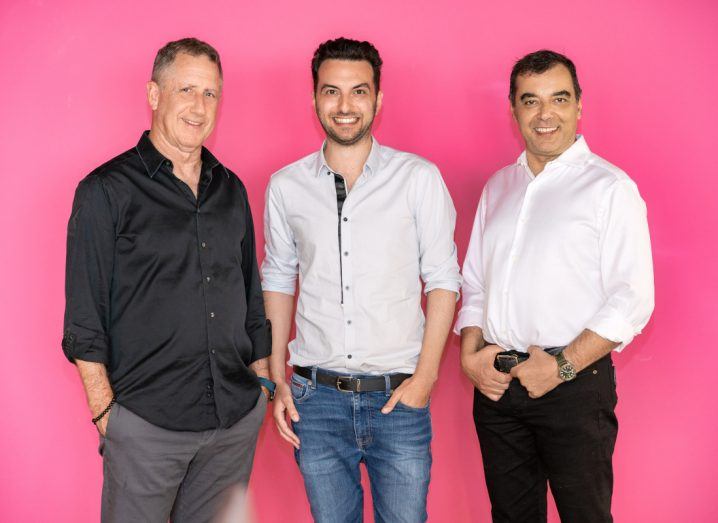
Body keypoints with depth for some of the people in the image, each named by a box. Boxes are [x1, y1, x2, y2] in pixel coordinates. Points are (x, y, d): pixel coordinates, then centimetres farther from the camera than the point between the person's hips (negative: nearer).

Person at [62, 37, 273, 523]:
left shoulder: (231, 190, 11)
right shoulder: (106, 191, -5)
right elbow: (85, 321, -6)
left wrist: (264, 385, 12)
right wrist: (105, 411, -9)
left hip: (238, 419, 5)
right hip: (145, 423, -4)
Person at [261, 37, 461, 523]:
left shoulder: (420, 177, -4)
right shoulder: (286, 186, 3)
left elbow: (442, 278, -1)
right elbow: (278, 279, 11)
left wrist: (424, 377, -8)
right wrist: (276, 378, 6)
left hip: (399, 397, -2)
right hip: (316, 397, 2)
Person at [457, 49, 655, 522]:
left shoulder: (610, 188, -5)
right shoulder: (498, 187, 12)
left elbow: (632, 300, -11)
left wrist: (562, 366, -16)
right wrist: (470, 354, 1)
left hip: (574, 386, -5)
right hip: (496, 383, 5)